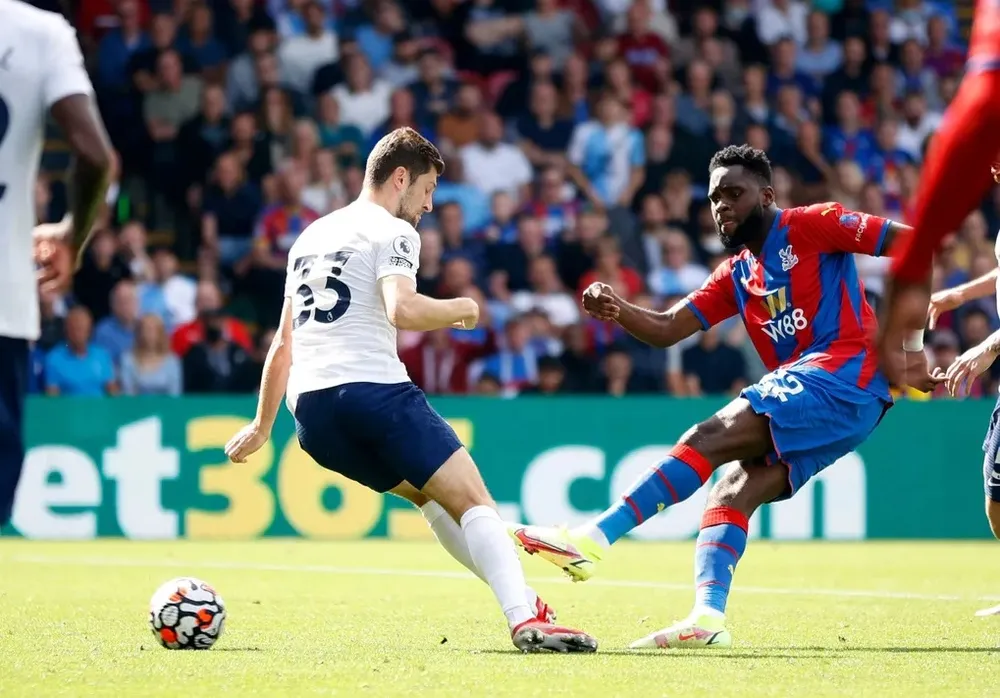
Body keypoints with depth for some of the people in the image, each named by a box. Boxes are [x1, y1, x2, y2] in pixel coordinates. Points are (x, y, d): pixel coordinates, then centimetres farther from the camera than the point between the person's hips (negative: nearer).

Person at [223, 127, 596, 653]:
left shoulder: (310, 237, 26)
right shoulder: (391, 232, 2)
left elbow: (283, 342, 30)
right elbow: (402, 310, -17)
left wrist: (262, 425, 35)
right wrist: (461, 309, 1)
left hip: (309, 410, 8)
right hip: (372, 388, -8)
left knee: (428, 493, 23)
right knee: (472, 500, -11)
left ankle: (519, 597, 17)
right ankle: (526, 619, -30)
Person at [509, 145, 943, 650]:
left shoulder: (809, 226, 1)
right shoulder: (735, 277, 22)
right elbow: (666, 329, 13)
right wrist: (616, 310, -8)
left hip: (842, 377, -8)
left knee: (708, 439, -18)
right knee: (733, 491, -8)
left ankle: (594, 538, -22)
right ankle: (707, 617, -21)